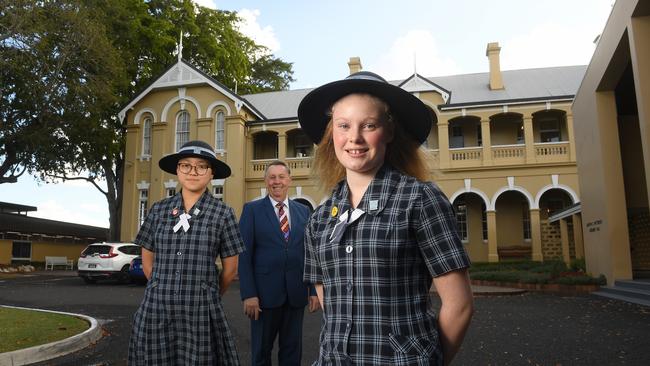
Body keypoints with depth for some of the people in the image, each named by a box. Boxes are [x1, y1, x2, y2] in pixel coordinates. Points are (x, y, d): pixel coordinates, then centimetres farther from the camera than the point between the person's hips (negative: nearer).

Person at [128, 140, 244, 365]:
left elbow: (230, 269, 4)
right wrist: (164, 290, 13)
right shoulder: (159, 210, 4)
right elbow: (147, 260, 13)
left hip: (200, 313, -2)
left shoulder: (223, 213, -3)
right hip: (156, 309, 2)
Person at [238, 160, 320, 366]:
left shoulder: (303, 211, 8)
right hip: (264, 293, -3)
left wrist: (314, 290, 4)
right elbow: (244, 255, -6)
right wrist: (248, 294, -13)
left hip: (296, 293, 3)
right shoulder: (252, 210, -1)